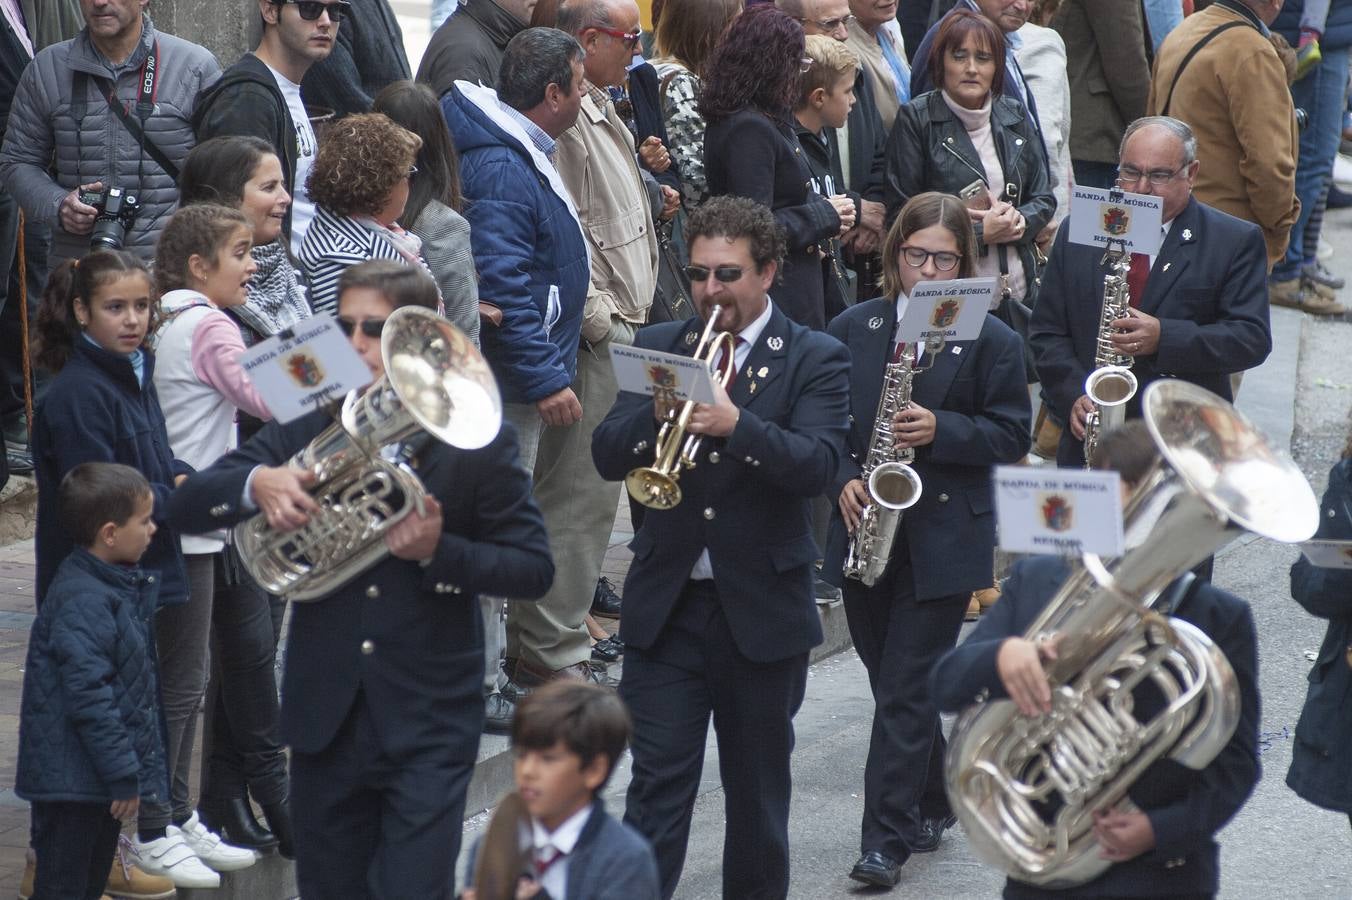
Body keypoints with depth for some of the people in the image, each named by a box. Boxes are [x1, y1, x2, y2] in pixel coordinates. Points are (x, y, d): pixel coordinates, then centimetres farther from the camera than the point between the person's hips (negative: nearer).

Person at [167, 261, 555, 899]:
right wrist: (255, 482, -23)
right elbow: (185, 507, -1)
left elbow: (534, 570, -2)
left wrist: (439, 553, -19)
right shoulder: (305, 429, 3)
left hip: (428, 722, -3)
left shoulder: (478, 441, -4)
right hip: (325, 718, 4)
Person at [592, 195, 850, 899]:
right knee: (657, 787, -4)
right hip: (665, 604, 1)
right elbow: (607, 457, -2)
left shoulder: (815, 361, -2)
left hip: (763, 608, -1)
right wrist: (657, 416, -22)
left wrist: (737, 425, -32)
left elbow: (817, 465, -17)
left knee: (758, 792, 12)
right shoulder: (658, 348, 6)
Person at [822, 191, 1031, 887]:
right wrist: (844, 481, -8)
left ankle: (887, 840, -4)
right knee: (893, 683, 14)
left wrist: (940, 431, -19)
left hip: (943, 539, -4)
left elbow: (1012, 436, -4)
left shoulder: (991, 340, -3)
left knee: (905, 692, -7)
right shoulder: (852, 328, 6)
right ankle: (931, 807, 31)